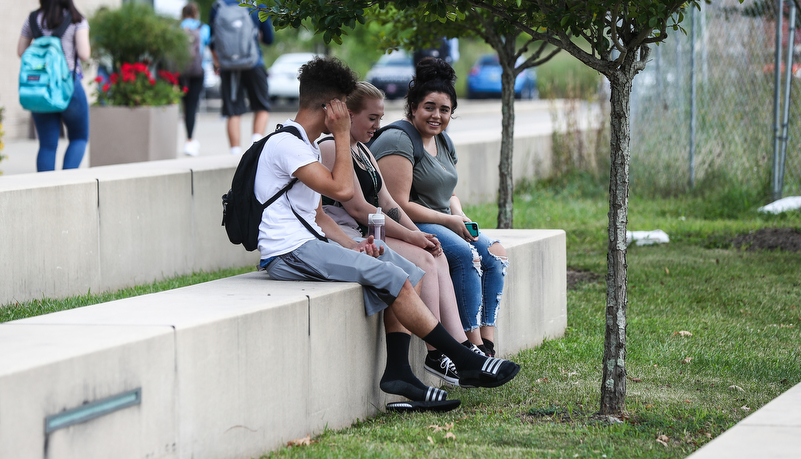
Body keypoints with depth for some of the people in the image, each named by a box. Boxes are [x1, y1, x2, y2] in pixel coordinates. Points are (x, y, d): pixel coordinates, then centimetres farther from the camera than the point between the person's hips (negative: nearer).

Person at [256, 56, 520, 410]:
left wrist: (350, 245, 3)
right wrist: (342, 135, -11)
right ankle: (466, 363, -12)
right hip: (289, 252, -10)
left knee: (406, 273, -2)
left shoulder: (305, 144, 20)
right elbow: (342, 190, -21)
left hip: (309, 243, 10)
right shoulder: (285, 143, -13)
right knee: (393, 279, -19)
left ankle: (398, 371, -10)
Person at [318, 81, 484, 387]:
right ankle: (436, 354, -18)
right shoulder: (332, 149, -12)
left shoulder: (362, 151, 21)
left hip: (369, 235, 10)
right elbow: (357, 208, -17)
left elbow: (386, 202, 17)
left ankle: (461, 347, -15)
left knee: (436, 258, -7)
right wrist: (410, 237, -14)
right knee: (423, 260, -21)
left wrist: (418, 234, 1)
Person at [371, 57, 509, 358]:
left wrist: (461, 217, 0)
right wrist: (448, 221, -16)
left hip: (442, 224, 10)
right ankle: (473, 345, -27)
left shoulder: (442, 141, 16)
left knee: (495, 254, -8)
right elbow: (399, 204, -21)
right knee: (466, 254, -28)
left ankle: (487, 343, -14)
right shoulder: (398, 141, -14)